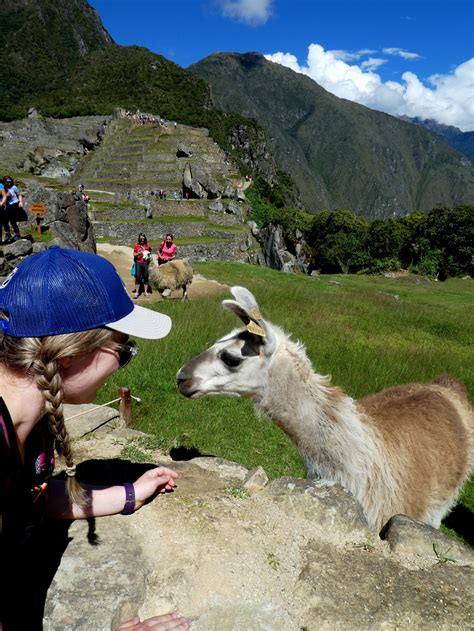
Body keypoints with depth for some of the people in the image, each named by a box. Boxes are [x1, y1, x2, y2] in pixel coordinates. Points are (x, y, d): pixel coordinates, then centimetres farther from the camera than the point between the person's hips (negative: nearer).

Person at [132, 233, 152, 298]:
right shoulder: (136, 245, 3)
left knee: (146, 277, 4)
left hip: (146, 263, 1)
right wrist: (138, 253, -13)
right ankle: (136, 292, -2)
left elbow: (150, 253, 15)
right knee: (138, 276, -6)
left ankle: (146, 291, 14)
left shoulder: (147, 245, 5)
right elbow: (134, 254, 6)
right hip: (138, 263, -1)